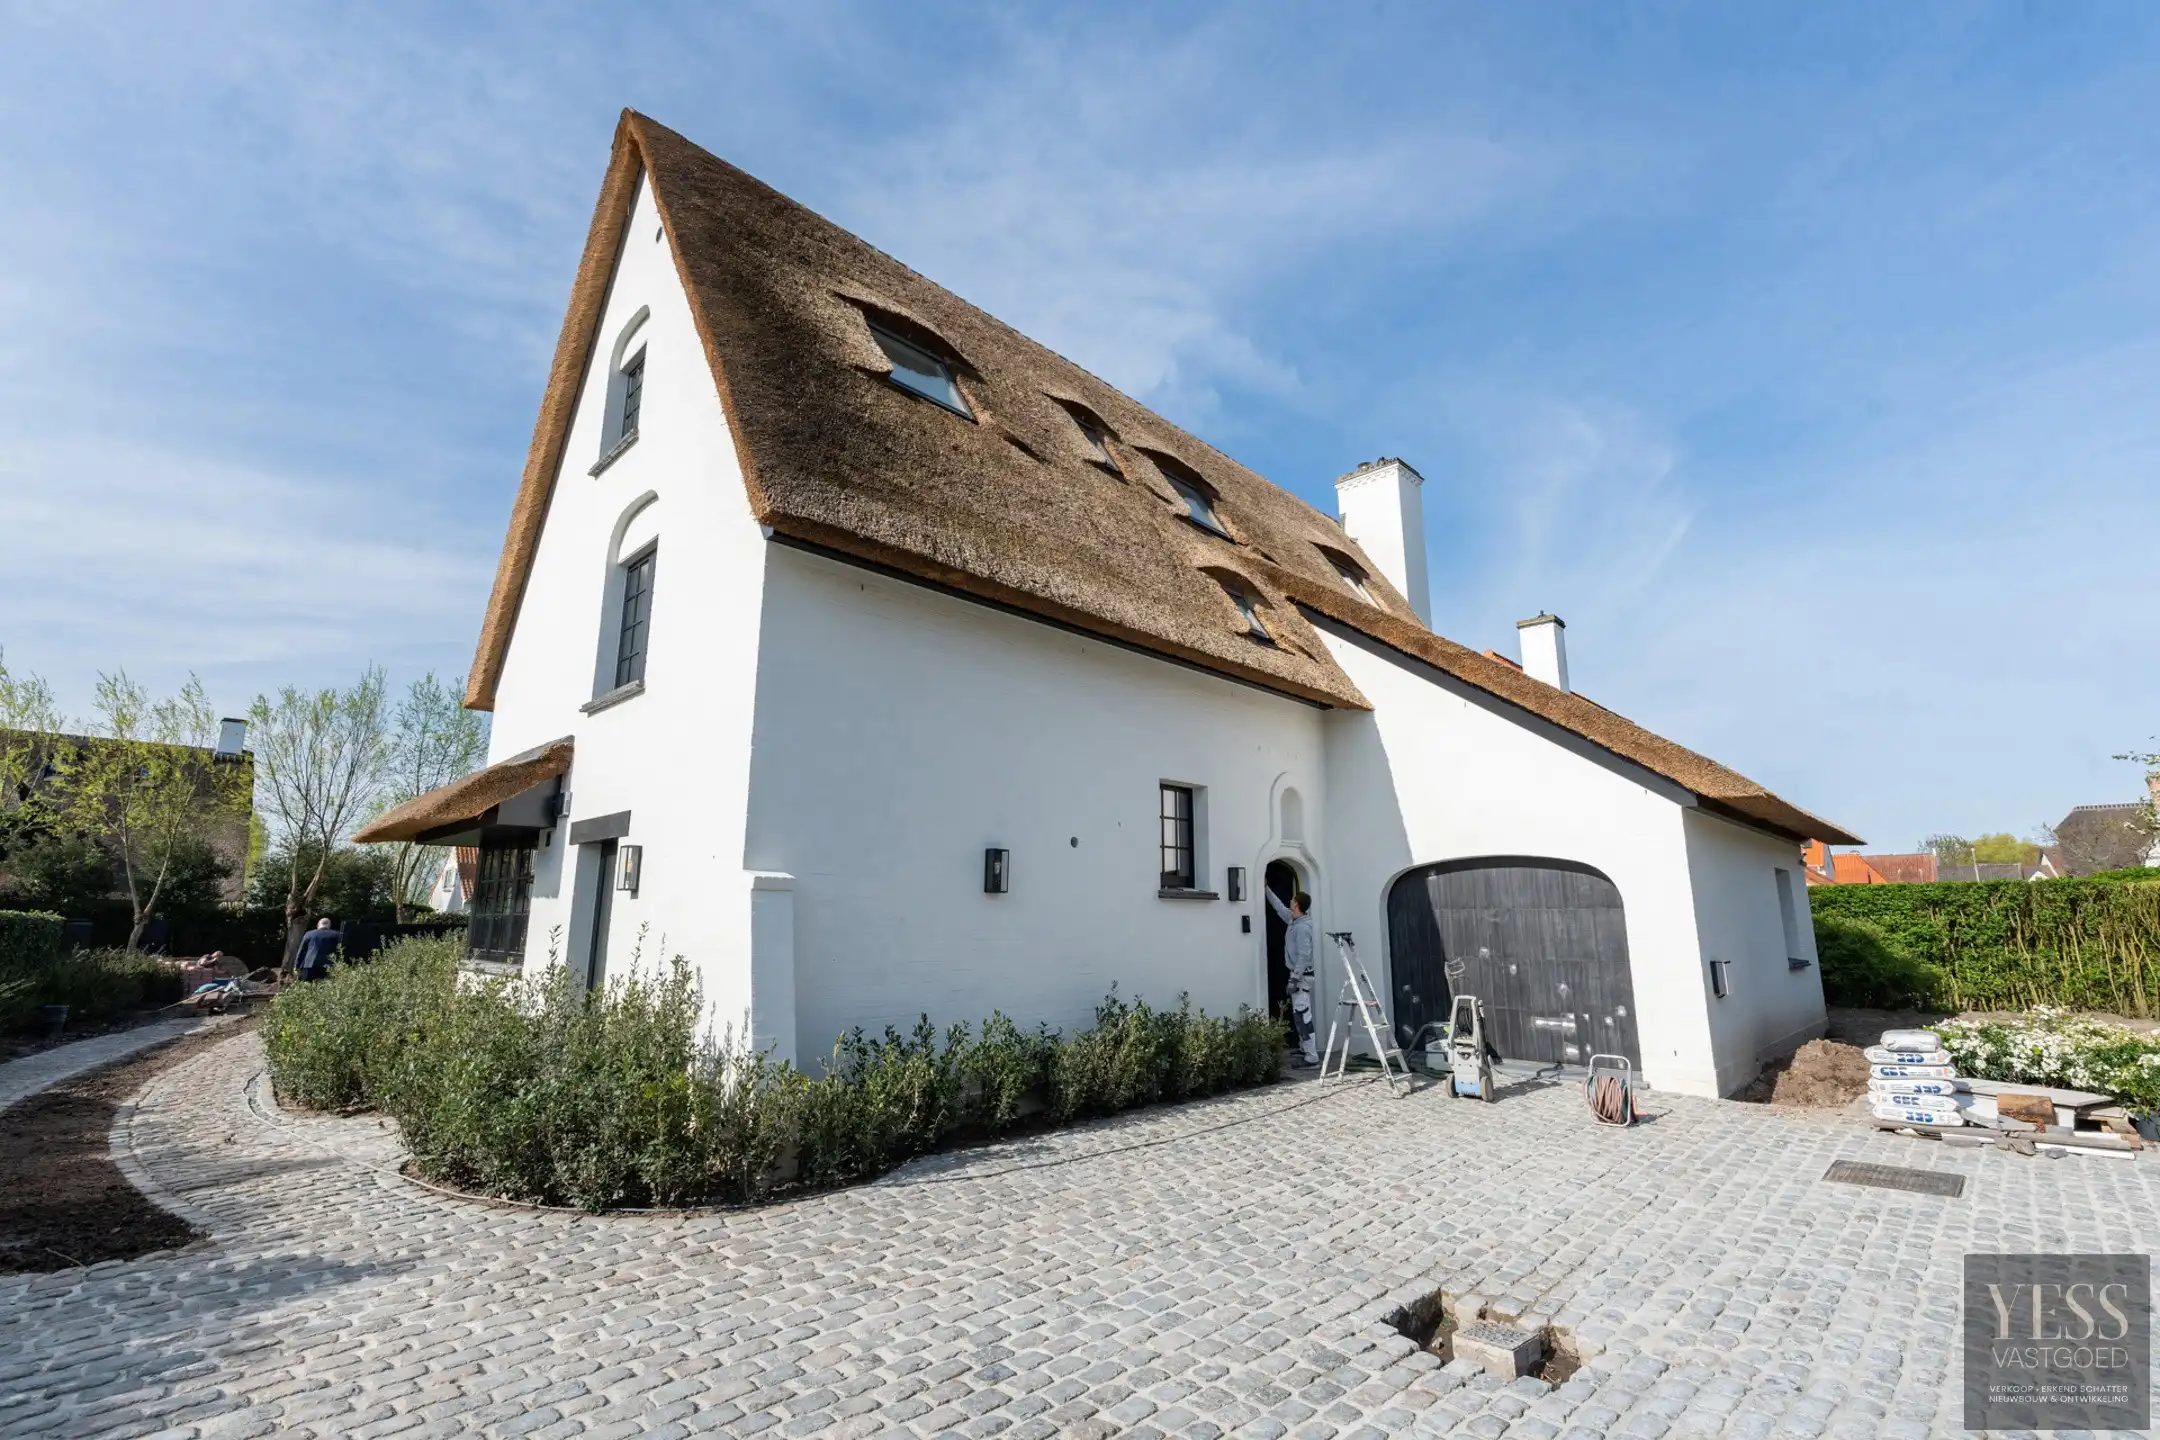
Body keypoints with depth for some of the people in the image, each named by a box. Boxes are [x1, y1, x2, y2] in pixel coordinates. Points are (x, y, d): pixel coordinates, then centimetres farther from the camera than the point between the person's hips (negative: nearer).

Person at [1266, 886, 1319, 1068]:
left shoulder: (1302, 927, -21)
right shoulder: (1293, 920, 8)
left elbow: (1304, 955, -24)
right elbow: (1279, 907, 27)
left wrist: (1295, 979, -25)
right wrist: (1266, 890, 30)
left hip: (1302, 976, -10)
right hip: (1298, 974, 10)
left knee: (1303, 1016, -12)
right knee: (1298, 1015, 19)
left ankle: (1312, 1058, -13)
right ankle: (1304, 1049, 30)